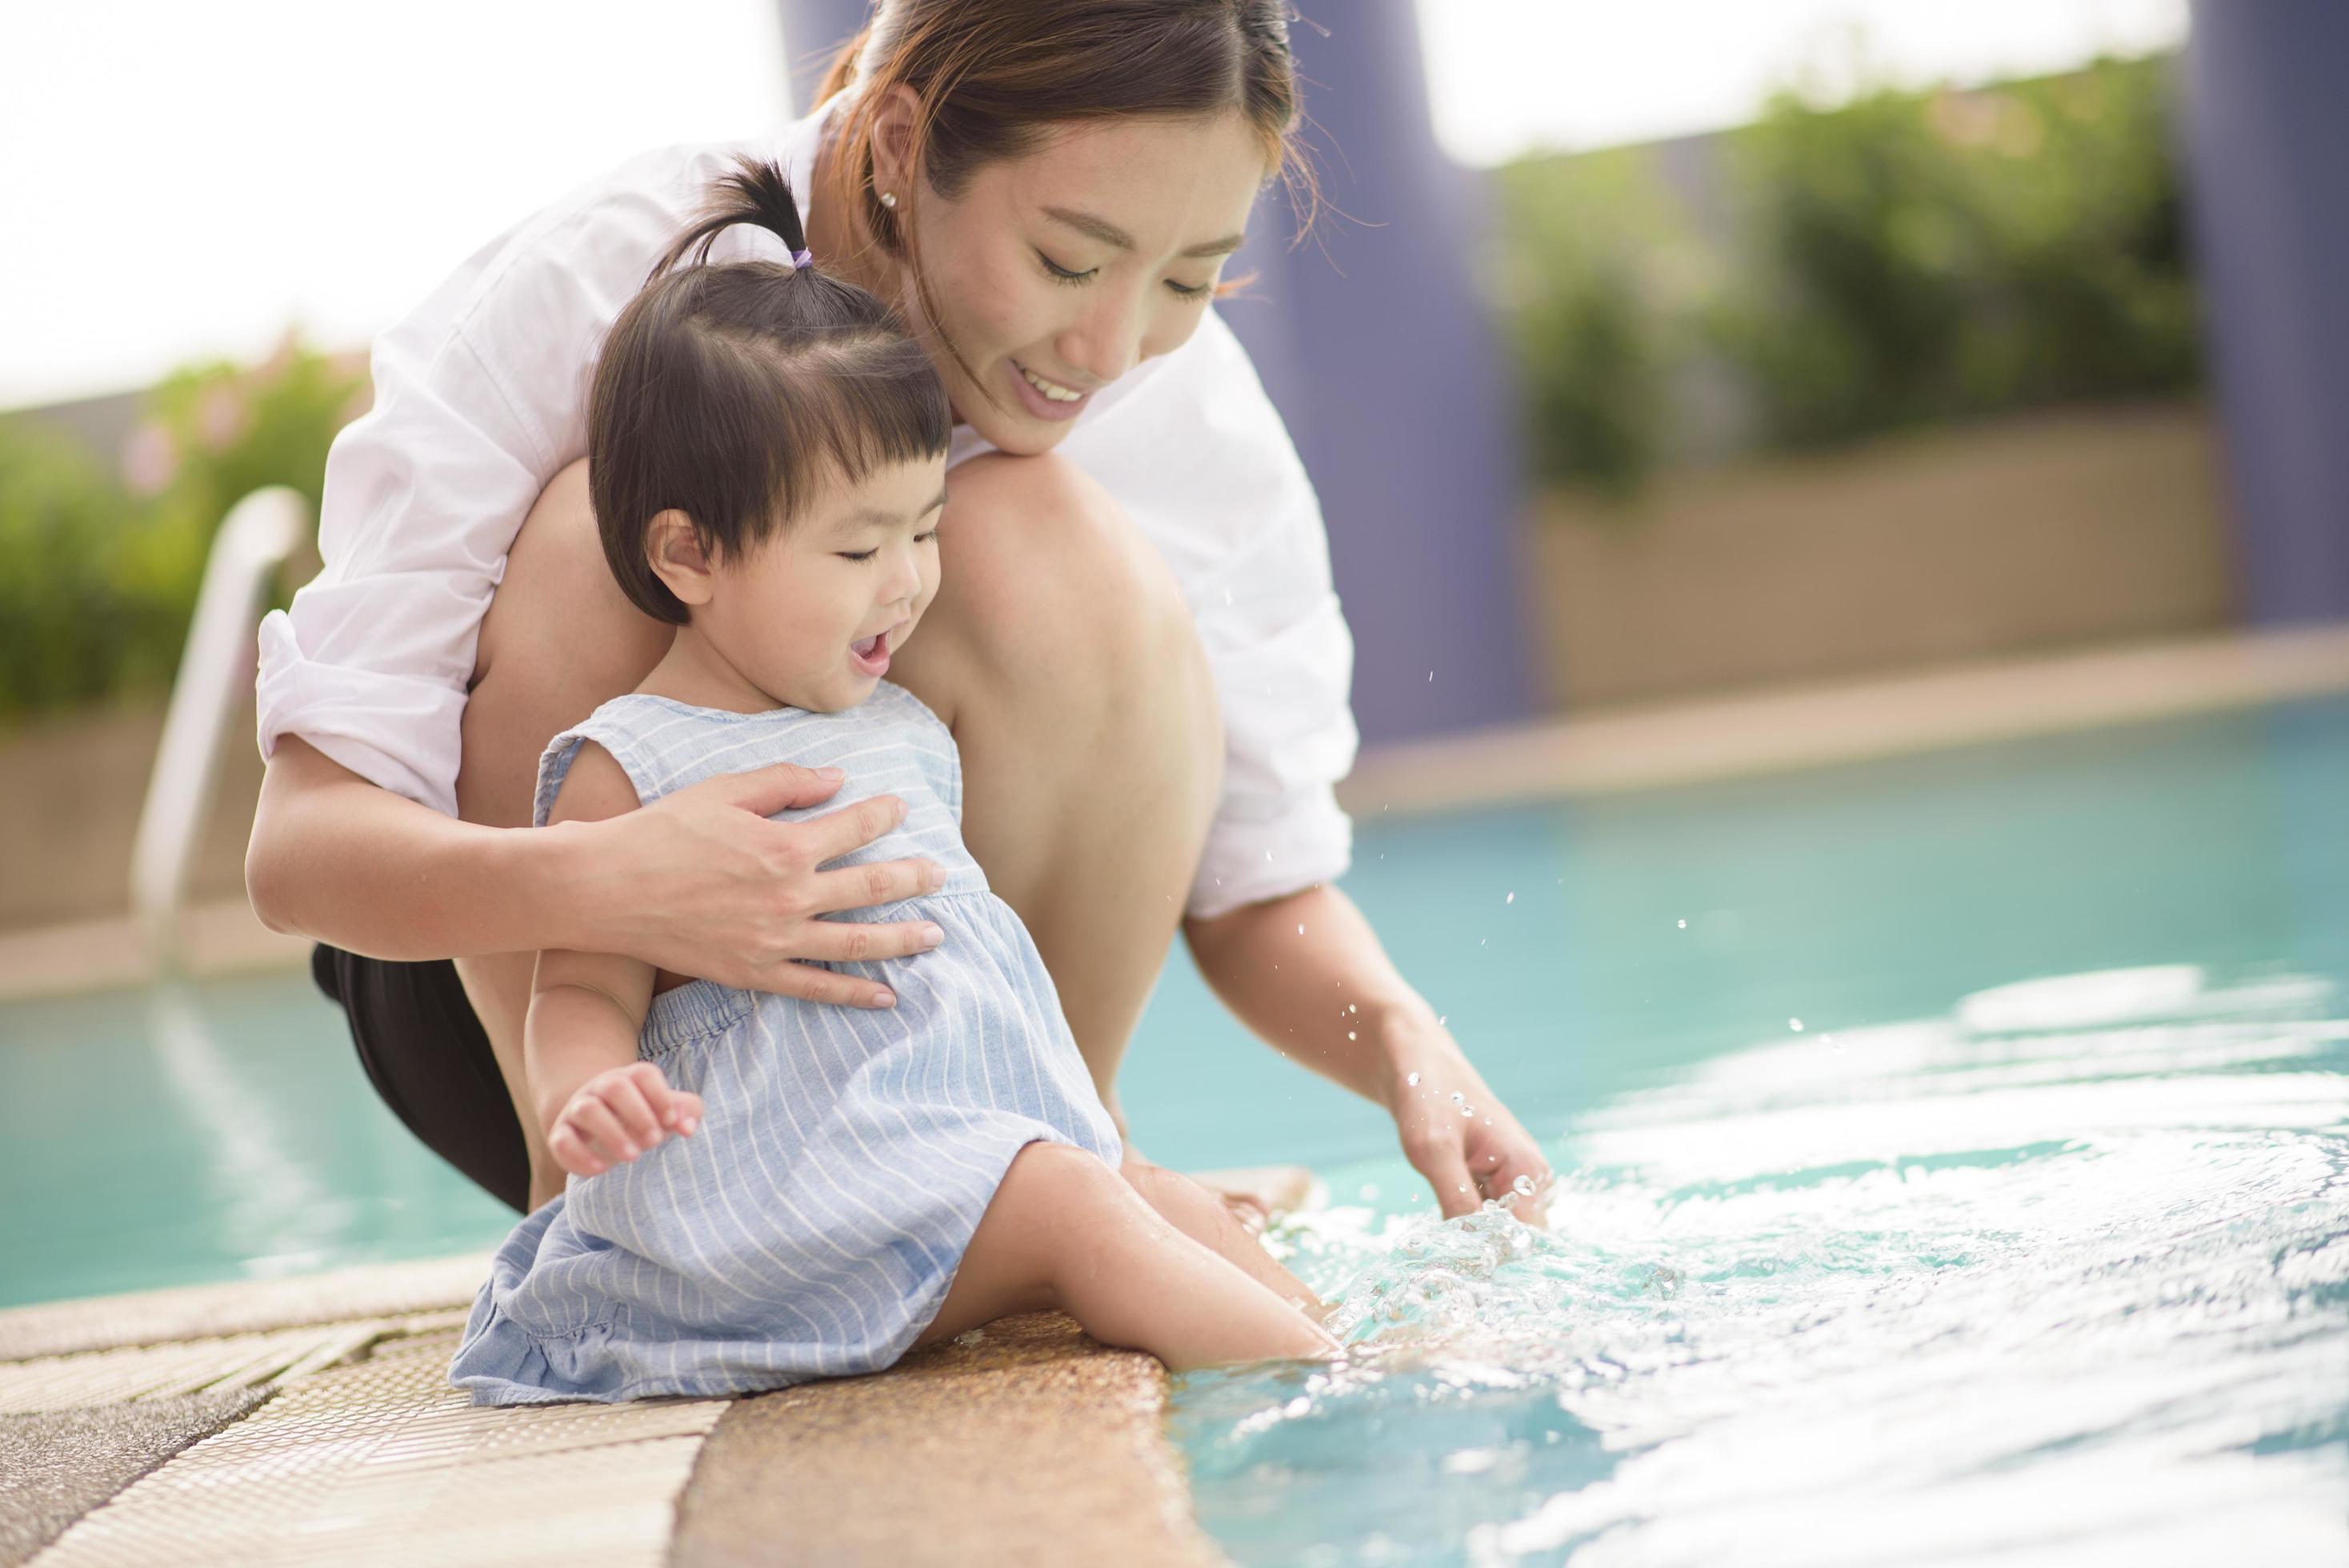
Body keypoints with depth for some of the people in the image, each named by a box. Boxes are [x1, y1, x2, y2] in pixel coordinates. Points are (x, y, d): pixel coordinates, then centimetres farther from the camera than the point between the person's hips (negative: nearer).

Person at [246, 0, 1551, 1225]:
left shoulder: (1191, 411, -16)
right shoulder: (587, 292, -24)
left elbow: (1261, 892, -7)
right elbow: (301, 842, -28)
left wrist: (1399, 1037, -30)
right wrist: (593, 885, -50)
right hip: (516, 995, -1)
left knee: (1048, 552, -27)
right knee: (597, 540, -30)